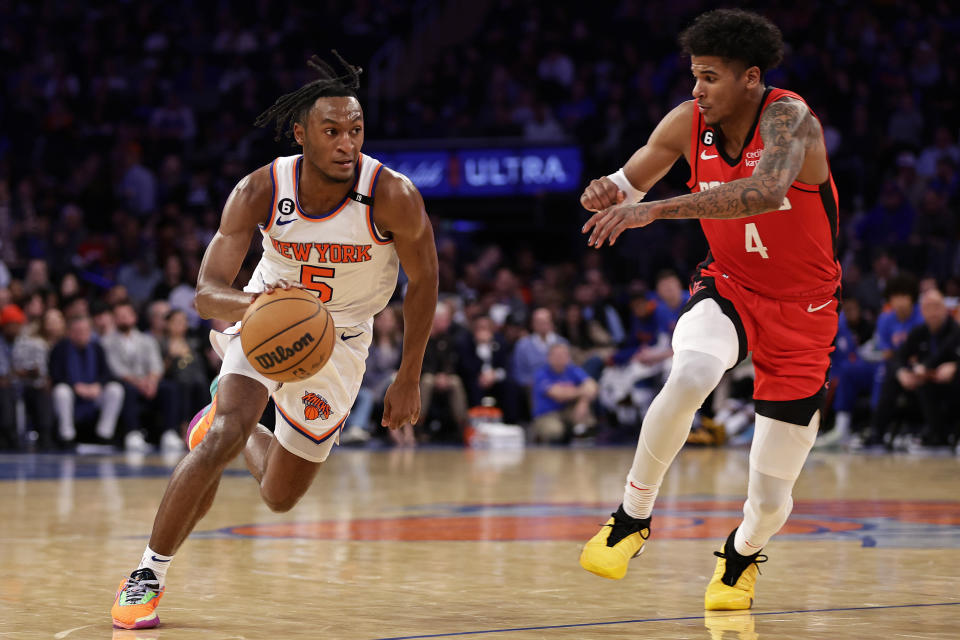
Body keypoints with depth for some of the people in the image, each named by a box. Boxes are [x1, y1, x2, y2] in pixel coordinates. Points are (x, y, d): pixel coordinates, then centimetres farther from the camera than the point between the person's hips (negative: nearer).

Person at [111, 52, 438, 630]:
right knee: (222, 440, -26)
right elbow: (207, 292, -27)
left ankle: (222, 424, 45)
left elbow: (423, 280, -10)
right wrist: (250, 304, -52)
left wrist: (408, 380, -7)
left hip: (339, 339, 1)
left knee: (280, 497, 10)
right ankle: (148, 576, -9)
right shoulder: (261, 191, -25)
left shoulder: (393, 197, -27)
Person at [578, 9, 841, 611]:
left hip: (801, 311, -3)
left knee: (771, 498, 2)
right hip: (730, 286, 3)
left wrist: (656, 208, -53)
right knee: (690, 375, -36)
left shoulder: (790, 119, -25)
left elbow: (767, 190, -47)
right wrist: (608, 193, -22)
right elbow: (628, 185, 4)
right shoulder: (689, 122, -10)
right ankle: (632, 518, -17)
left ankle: (740, 556, 40)